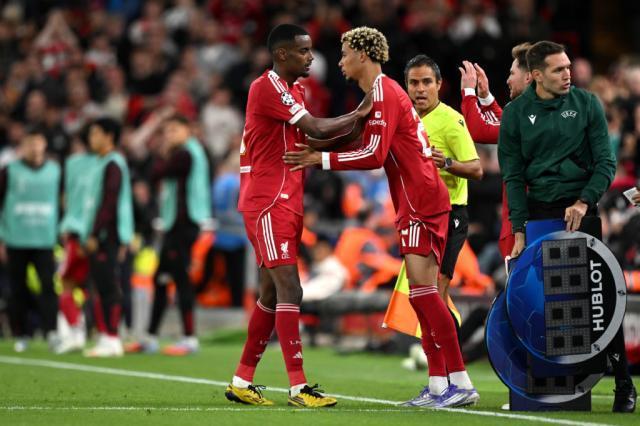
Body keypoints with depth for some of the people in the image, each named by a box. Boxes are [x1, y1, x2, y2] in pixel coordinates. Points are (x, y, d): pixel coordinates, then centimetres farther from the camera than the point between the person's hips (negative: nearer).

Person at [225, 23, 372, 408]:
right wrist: (359, 114, -7)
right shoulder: (267, 88, -13)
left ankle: (242, 382, 17)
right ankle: (299, 387, -15)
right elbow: (316, 129, -18)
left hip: (287, 204, 10)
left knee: (272, 295, 11)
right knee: (289, 290, -13)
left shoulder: (295, 90, 17)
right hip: (267, 203, -10)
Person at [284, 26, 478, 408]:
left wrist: (322, 159, -12)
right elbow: (374, 149, 20)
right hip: (420, 202, 10)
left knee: (422, 289, -13)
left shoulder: (383, 93, -12)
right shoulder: (383, 92, 19)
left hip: (422, 201, -10)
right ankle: (440, 385, 6)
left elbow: (374, 156, -17)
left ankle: (460, 383, -15)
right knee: (424, 294, 7)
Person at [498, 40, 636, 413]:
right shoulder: (516, 113, 2)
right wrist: (518, 228, -6)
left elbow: (606, 162, -1)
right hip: (539, 211, 1)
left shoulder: (587, 104, 0)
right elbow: (513, 175, 1)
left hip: (581, 209, -1)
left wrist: (584, 201, -15)